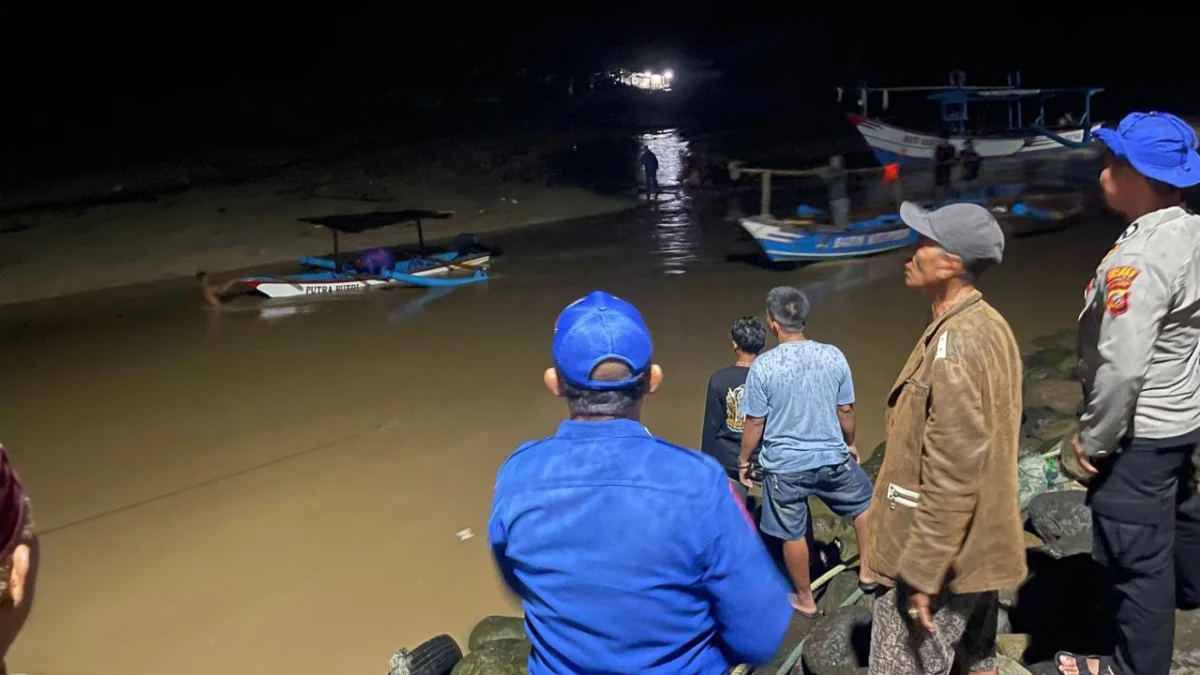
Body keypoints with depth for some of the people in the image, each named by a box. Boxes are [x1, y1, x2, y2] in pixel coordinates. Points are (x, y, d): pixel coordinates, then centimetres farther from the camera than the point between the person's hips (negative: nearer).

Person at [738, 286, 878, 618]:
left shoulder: (763, 366, -17)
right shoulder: (833, 356, -10)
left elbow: (755, 423, -10)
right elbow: (845, 410, 1)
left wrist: (743, 460, 5)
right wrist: (850, 444, 19)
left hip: (784, 466, -2)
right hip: (832, 458, 2)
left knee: (793, 534, 15)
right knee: (864, 503, 30)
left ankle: (805, 600, 31)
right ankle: (868, 571, 38)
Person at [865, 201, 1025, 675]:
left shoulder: (955, 343, -24)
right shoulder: (989, 326, 7)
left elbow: (952, 472, -26)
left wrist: (922, 571, -21)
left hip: (943, 555, -10)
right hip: (980, 542, 10)